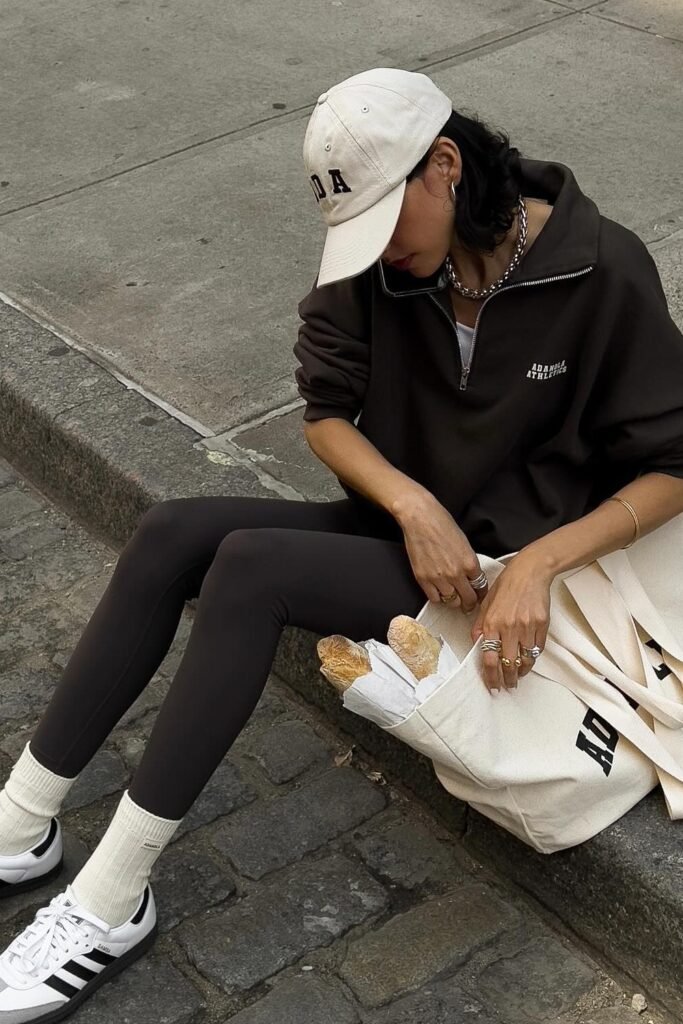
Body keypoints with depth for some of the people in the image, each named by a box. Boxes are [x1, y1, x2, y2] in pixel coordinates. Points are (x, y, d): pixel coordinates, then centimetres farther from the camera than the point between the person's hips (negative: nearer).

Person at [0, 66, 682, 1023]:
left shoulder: (602, 271, -17)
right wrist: (409, 501, -20)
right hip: (401, 531, 6)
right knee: (173, 533, -16)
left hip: (497, 579, -6)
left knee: (251, 566, -27)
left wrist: (536, 563, -25)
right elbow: (326, 410, -1)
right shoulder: (376, 259, -4)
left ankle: (111, 902, -20)